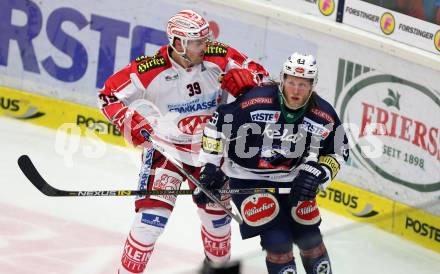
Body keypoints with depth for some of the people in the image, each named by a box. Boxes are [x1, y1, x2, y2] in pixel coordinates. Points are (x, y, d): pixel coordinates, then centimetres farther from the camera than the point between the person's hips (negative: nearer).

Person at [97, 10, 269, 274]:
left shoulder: (219, 57, -12)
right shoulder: (151, 69, -20)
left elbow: (260, 76, -1)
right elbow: (110, 95, -11)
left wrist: (242, 79, -23)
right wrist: (130, 121, -25)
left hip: (210, 150, 4)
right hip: (166, 148, -4)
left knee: (217, 216, 18)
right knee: (151, 215, -16)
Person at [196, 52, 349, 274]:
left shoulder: (325, 117, -13)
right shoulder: (254, 101, -25)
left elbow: (336, 153, 3)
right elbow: (218, 123, -13)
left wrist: (316, 174, -14)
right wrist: (211, 166, -11)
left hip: (292, 181, 4)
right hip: (247, 179, -4)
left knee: (310, 238, 7)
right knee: (279, 242, -14)